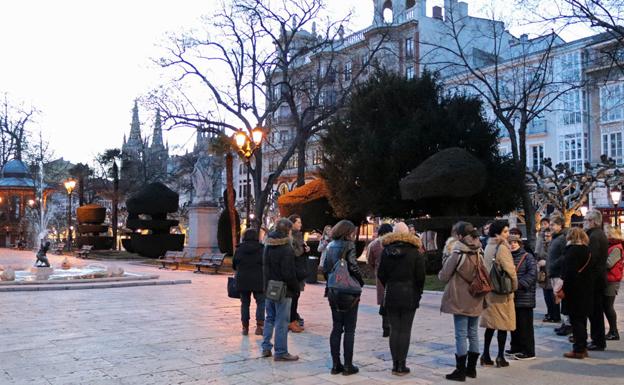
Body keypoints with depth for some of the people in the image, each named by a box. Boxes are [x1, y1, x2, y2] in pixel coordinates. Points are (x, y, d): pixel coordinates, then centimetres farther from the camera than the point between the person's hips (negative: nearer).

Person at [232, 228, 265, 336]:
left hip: (242, 281, 2)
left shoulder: (239, 250, 0)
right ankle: (259, 325, -4)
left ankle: (245, 327, 14)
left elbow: (234, 265, 8)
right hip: (258, 281, -2)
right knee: (261, 302, 8)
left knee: (245, 303, 12)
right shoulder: (261, 249, -8)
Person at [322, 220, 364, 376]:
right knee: (349, 330, 2)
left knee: (336, 328, 11)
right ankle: (348, 365, 6)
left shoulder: (330, 246, 9)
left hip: (333, 292, 6)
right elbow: (353, 267, -17)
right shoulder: (349, 245, -11)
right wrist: (361, 282, -2)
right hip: (349, 292, -6)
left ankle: (335, 364, 14)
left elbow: (325, 268, 9)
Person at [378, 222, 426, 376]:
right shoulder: (415, 253, -6)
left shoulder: (386, 252, 0)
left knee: (394, 329, 8)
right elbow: (420, 277, -5)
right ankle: (401, 365, 3)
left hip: (391, 295, 2)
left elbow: (381, 274, 2)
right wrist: (418, 293, 9)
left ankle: (395, 364, 10)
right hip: (409, 296, -2)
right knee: (405, 330, 2)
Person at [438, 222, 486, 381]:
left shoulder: (457, 254, -14)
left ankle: (460, 371, 4)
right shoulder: (479, 254, 4)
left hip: (460, 301, -6)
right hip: (476, 301, 6)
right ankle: (471, 368, 22)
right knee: (473, 334, 13)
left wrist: (441, 272, 11)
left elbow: (443, 276, -9)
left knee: (461, 335, -1)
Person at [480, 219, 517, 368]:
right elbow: (510, 269, -16)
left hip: (489, 290, 7)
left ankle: (486, 356, 14)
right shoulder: (502, 247, -15)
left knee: (490, 324, 13)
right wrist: (514, 286, -2)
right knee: (503, 324, 4)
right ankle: (500, 358, 8)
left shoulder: (488, 247, 8)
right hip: (502, 291, -7)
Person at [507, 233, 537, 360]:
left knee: (525, 325, -2)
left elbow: (532, 273, -14)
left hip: (525, 297, -6)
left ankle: (528, 352, 4)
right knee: (514, 324, 14)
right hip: (512, 297, 6)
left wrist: (519, 284, -22)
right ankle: (516, 348, 26)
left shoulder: (527, 257, -4)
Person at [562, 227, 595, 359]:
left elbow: (569, 272, -20)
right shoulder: (587, 250, 10)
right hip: (587, 290, 8)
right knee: (582, 319, 15)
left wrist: (564, 289, -14)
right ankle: (582, 348, 21)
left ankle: (579, 350, 1)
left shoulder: (573, 250, -15)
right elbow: (591, 271, 13)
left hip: (575, 291, -8)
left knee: (576, 320, -2)